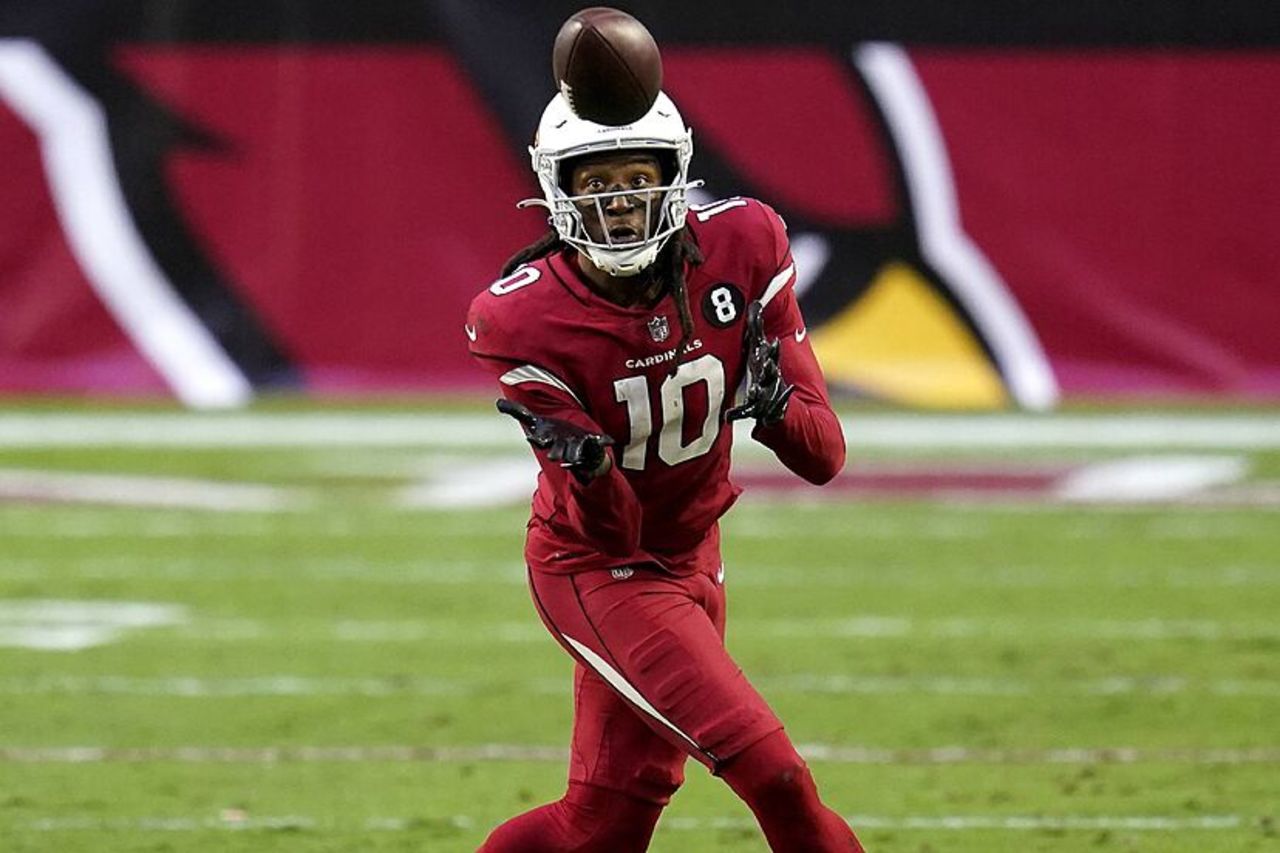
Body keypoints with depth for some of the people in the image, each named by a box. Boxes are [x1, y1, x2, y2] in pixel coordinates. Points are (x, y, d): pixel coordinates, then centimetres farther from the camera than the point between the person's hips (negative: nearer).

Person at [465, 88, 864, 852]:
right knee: (773, 774, -17)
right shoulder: (524, 322, -23)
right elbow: (611, 532, -22)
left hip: (691, 554, 5)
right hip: (597, 568, -5)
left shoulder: (741, 251, -13)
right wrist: (584, 468, -43)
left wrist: (773, 405, -33)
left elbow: (824, 458, -11)